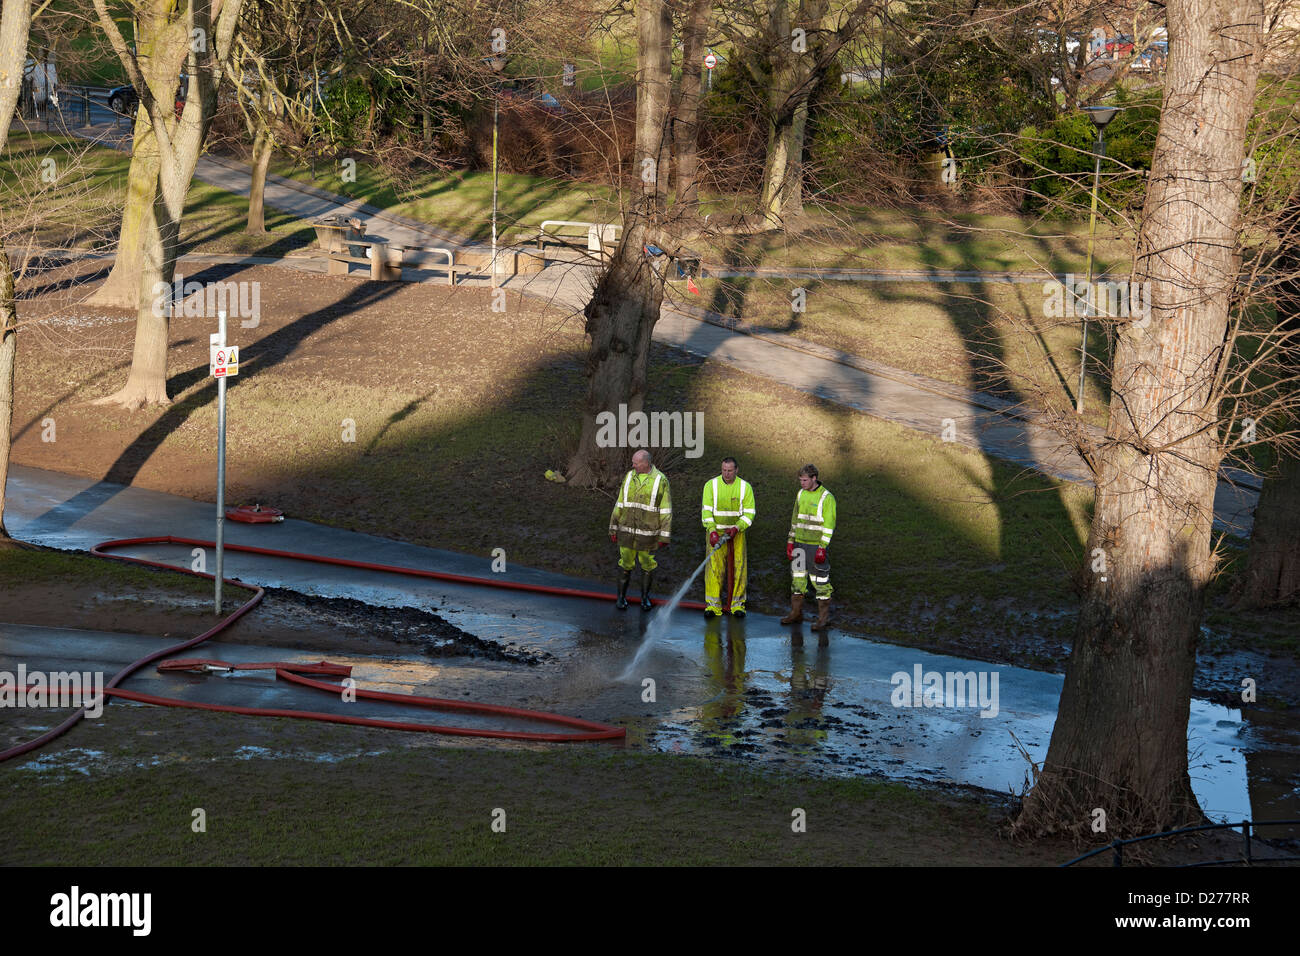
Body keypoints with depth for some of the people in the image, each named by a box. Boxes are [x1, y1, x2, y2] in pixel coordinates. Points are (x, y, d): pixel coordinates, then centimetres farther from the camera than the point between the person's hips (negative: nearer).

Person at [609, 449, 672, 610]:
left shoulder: (660, 480, -12)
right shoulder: (629, 477, -1)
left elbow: (665, 511, -9)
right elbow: (620, 504, 5)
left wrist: (664, 536, -10)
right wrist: (613, 529, 6)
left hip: (648, 532, -2)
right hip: (627, 530, 2)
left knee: (647, 565, 9)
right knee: (625, 564, 8)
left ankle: (645, 597, 27)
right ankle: (622, 597, 23)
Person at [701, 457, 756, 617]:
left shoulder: (745, 487, -2)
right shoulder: (711, 485, -4)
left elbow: (749, 514, -4)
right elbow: (706, 511, -8)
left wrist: (736, 528, -19)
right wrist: (712, 532, -22)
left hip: (736, 533, 1)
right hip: (716, 533, -1)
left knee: (738, 567, 0)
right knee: (714, 567, -7)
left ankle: (737, 603, 9)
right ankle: (713, 605, -4)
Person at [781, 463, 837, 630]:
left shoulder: (826, 498, -11)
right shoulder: (801, 494, 9)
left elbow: (829, 525, -13)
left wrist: (822, 548, -18)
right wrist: (790, 542, 12)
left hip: (817, 546, -6)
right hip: (800, 544, 6)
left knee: (820, 582, -4)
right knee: (797, 578, 12)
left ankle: (824, 618, 1)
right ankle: (796, 612, 23)